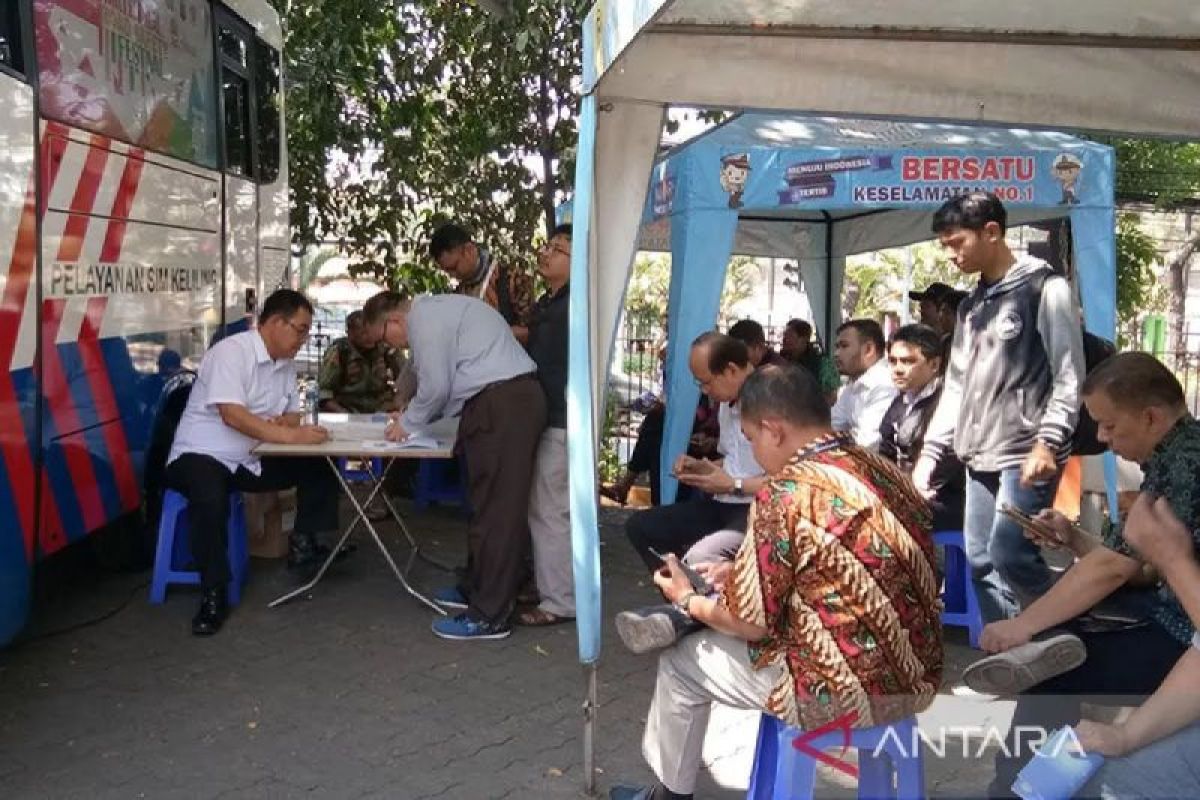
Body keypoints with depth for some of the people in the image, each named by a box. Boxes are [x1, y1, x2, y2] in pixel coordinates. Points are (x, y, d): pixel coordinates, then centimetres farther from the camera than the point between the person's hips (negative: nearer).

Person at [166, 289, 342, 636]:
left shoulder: (285, 364, 7)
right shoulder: (231, 351, -18)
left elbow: (292, 415, 11)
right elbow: (232, 414, -29)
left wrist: (282, 422, -15)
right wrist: (288, 434, -34)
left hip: (250, 461, 8)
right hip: (201, 455, -8)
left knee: (319, 468, -6)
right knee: (211, 500, -38)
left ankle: (303, 545, -1)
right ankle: (214, 595, -24)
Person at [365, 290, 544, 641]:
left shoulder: (423, 319, -7)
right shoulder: (438, 309, 24)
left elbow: (435, 386, -10)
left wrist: (407, 423, 5)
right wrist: (413, 416, 24)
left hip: (500, 406, -10)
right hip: (519, 398, 10)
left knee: (494, 509, -7)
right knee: (487, 502, 17)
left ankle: (489, 616, -2)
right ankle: (476, 589, 30)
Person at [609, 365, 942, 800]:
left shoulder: (788, 493, -19)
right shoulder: (883, 470, 4)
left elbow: (751, 620, -13)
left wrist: (687, 599, 7)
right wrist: (738, 573, 20)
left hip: (847, 692, -8)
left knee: (680, 662, 12)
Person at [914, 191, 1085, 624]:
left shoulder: (1046, 288, -3)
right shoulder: (971, 305, 18)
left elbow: (1069, 376, -9)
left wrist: (1048, 443, -21)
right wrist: (930, 452, 13)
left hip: (1027, 453, -7)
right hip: (981, 456, 7)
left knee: (1009, 554, -15)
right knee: (981, 559, 8)